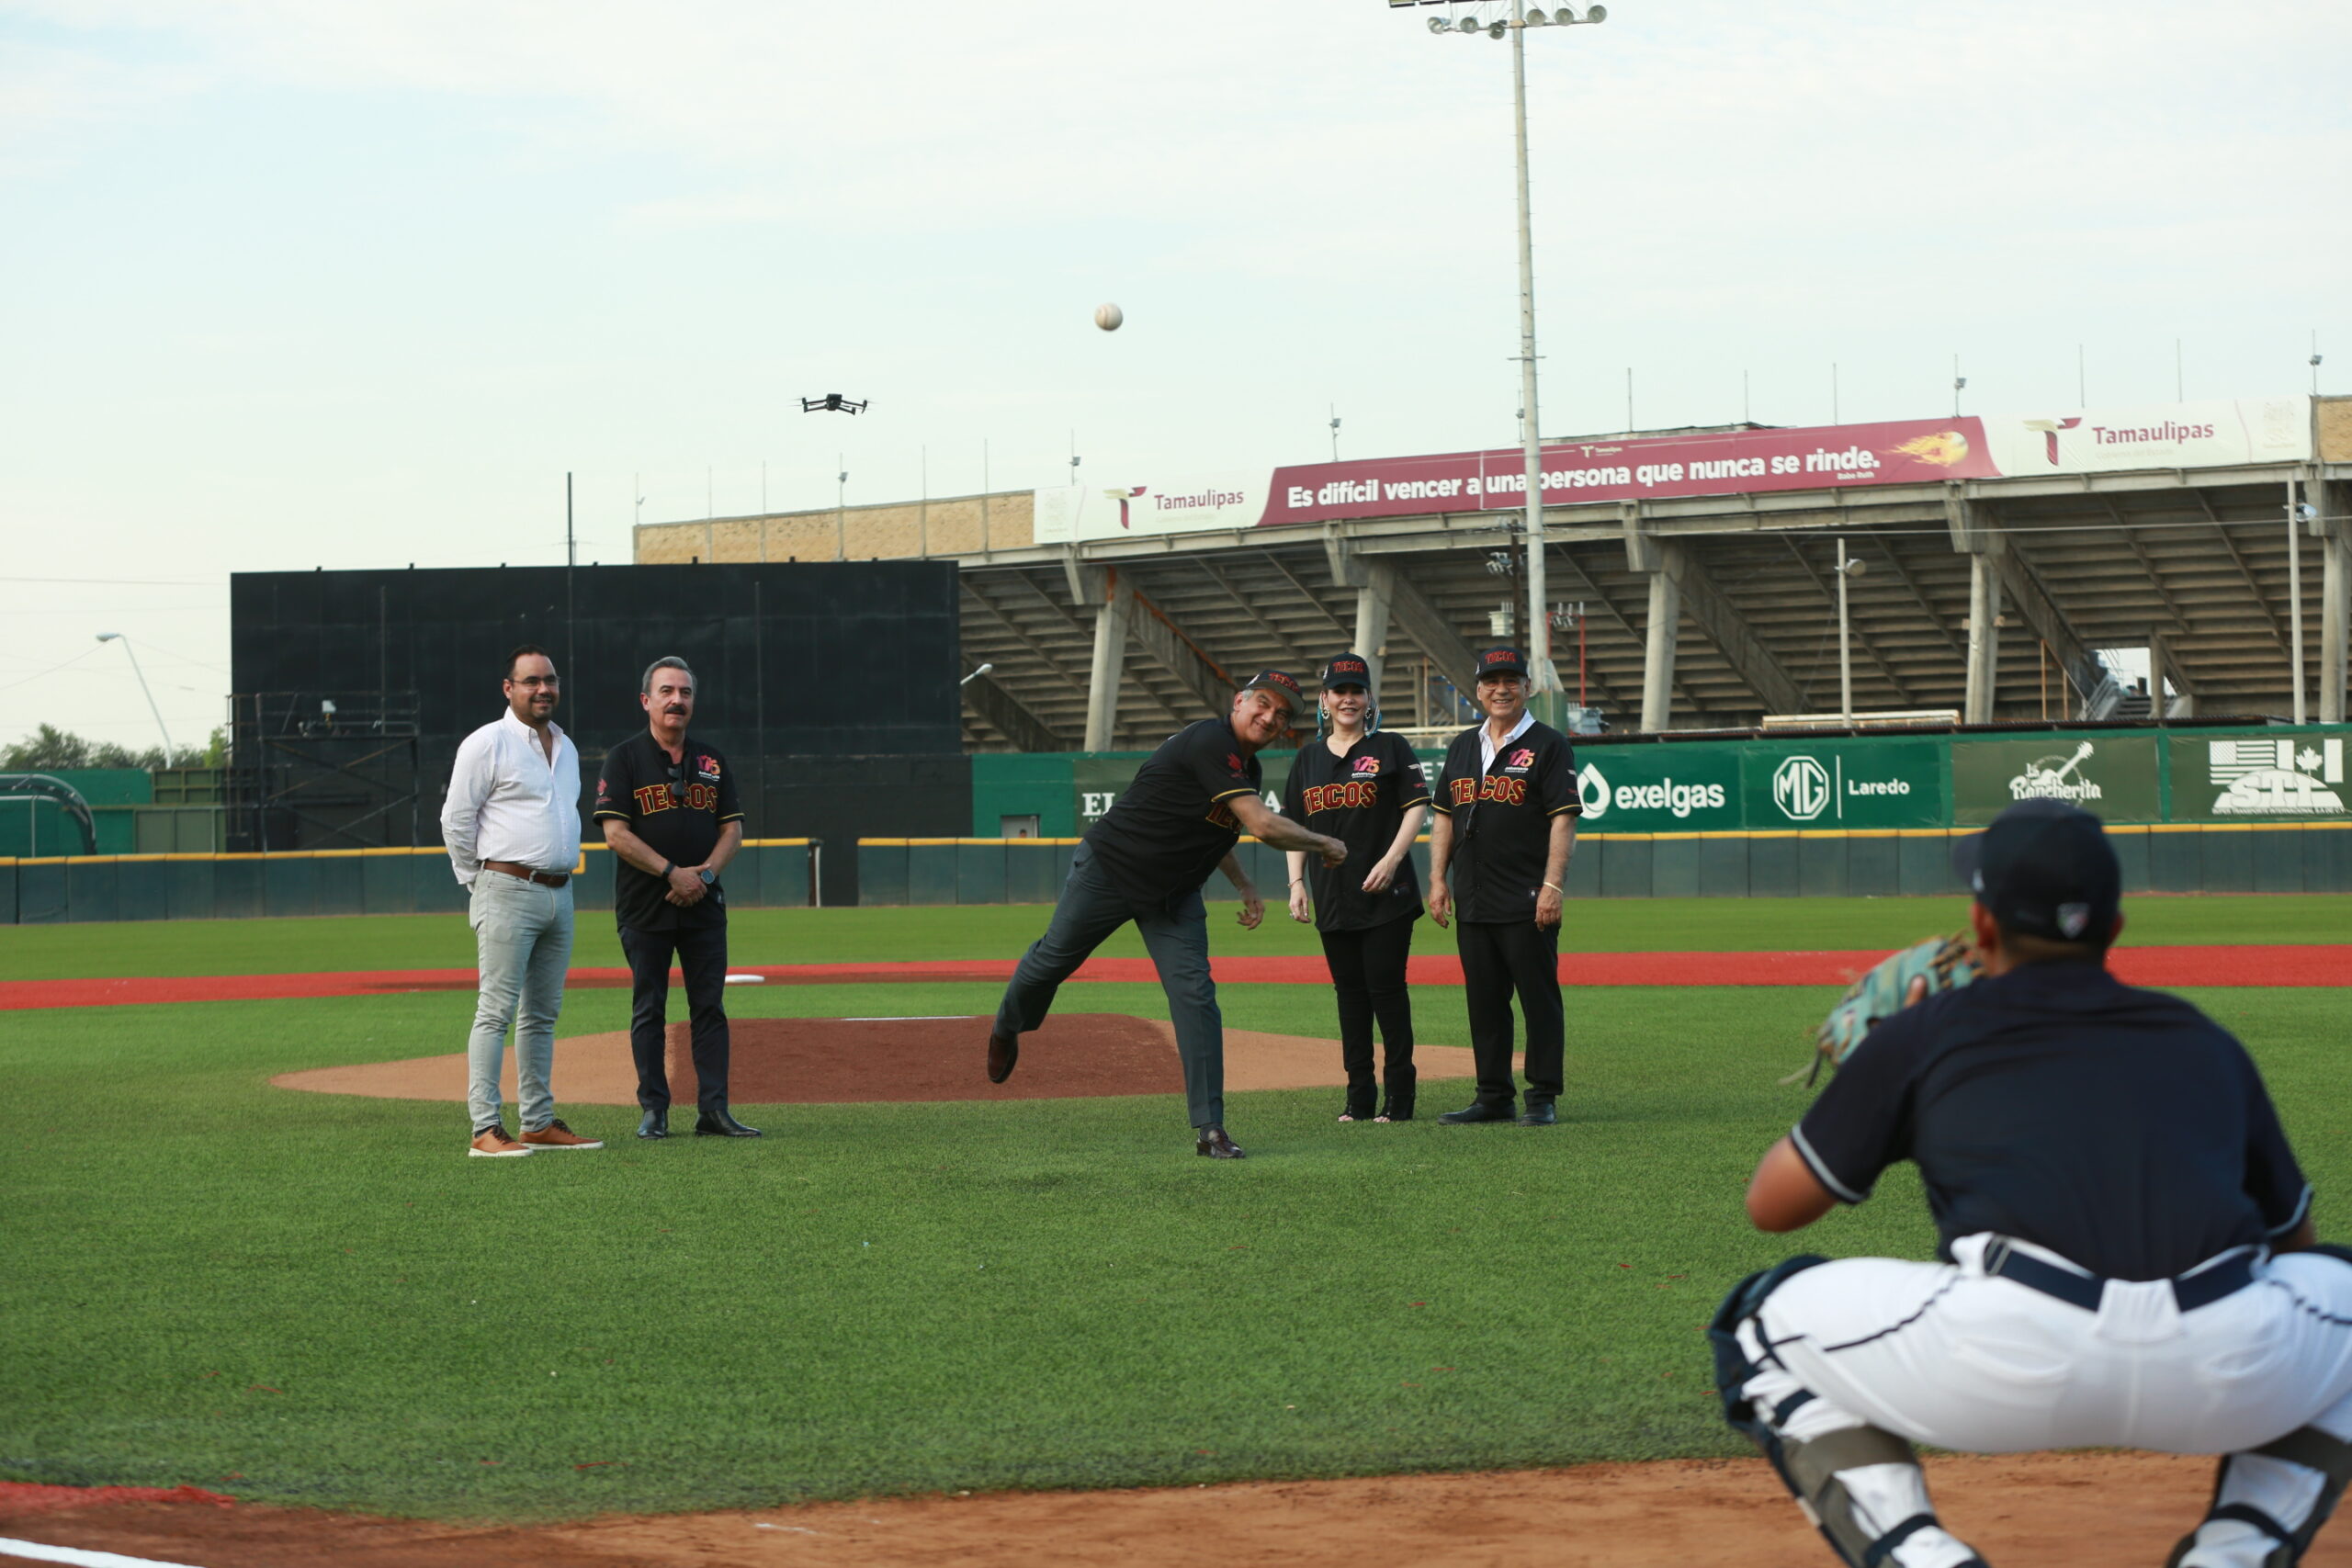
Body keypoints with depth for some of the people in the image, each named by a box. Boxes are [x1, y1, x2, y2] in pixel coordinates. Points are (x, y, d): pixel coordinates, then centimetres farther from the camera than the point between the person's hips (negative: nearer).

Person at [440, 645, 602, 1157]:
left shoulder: (565, 747, 17)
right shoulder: (487, 743, -7)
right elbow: (456, 819, -6)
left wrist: (561, 875, 18)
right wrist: (480, 884, -4)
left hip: (559, 895, 8)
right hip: (509, 893, -8)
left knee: (543, 1013, 10)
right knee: (497, 1010, -9)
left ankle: (540, 1122, 16)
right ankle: (485, 1129, -11)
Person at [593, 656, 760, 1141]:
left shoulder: (712, 760, 12)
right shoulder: (624, 759, -1)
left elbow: (732, 828, 10)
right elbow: (615, 833, -9)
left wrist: (705, 873, -8)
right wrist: (673, 873, -16)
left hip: (704, 905, 4)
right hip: (645, 909, -3)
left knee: (710, 1008, 1)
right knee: (648, 1010, 2)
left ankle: (713, 1110, 2)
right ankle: (653, 1110, 7)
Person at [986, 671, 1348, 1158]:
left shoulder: (1249, 770, 3)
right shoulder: (1210, 743, -27)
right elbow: (1262, 825, -33)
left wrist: (1245, 886, 11)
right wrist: (1324, 844, -21)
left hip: (1174, 894, 7)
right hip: (1109, 870, -7)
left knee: (1195, 995, -8)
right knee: (1054, 958, 13)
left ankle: (1209, 1129, -8)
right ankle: (1007, 1027, 46)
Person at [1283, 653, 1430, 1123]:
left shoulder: (1389, 748, 2)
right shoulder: (1308, 758, 14)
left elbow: (1417, 807, -5)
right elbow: (1294, 826, 17)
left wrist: (1392, 859, -17)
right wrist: (1296, 882, 6)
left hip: (1386, 895, -5)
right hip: (1332, 899, 5)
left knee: (1386, 988, -6)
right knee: (1350, 993, 7)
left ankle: (1400, 1096, -1)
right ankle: (1359, 1097, 11)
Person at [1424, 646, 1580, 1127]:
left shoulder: (1548, 745, -2)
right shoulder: (1463, 746, 17)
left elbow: (1564, 818, -8)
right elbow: (1444, 816, 19)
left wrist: (1553, 886, -16)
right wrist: (1438, 880, 9)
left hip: (1527, 902, -6)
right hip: (1472, 902, 6)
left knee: (1539, 998, -3)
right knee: (1484, 1002, 9)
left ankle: (1543, 1098, 2)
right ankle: (1494, 1096, 16)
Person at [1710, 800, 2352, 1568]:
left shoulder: (1925, 1034, 22)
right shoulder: (2206, 1042, 29)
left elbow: (1771, 1204, 29)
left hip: (2012, 1360, -2)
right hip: (2229, 1373, 2)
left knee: (1767, 1329, 25)